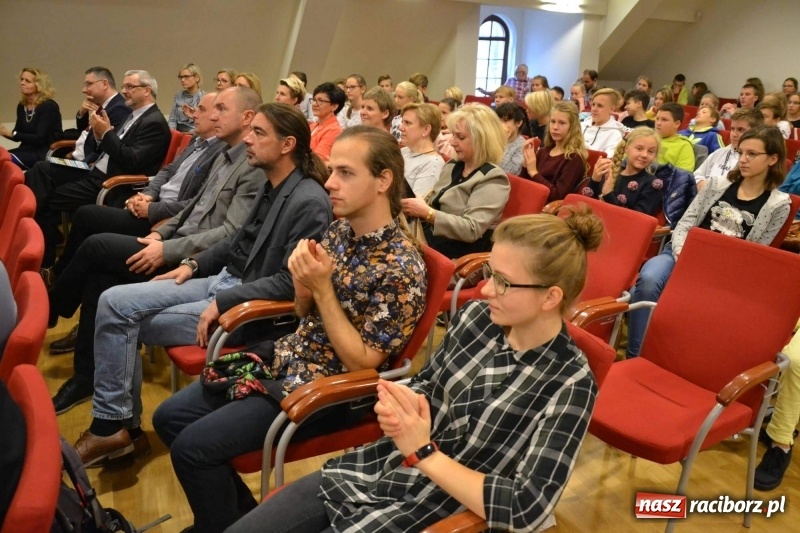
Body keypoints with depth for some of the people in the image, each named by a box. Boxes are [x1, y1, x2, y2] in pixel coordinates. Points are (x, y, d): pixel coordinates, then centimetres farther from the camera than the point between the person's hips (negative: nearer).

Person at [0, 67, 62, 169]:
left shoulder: (48, 106, -11)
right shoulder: (22, 106, 12)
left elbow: (40, 138, -18)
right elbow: (18, 136, 11)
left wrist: (11, 133, -23)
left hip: (46, 153, -7)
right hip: (28, 150, 7)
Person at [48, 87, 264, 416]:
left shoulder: (255, 168, -16)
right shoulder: (225, 155, 15)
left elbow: (231, 234, -22)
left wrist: (167, 250, -21)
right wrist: (161, 232, 6)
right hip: (178, 242, 9)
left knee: (96, 246, -13)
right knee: (98, 280, -7)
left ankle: (48, 312, 12)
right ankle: (85, 377, 2)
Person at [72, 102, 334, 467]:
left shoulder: (310, 202, -20)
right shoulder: (271, 186, 8)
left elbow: (290, 283, -24)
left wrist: (222, 304, -21)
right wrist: (194, 264, 11)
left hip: (252, 309, -9)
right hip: (223, 279, 9)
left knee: (126, 323, -9)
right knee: (114, 302, -2)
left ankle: (117, 425, 11)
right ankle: (113, 423, 5)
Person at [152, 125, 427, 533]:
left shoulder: (402, 266, -22)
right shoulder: (339, 230, 1)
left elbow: (363, 362, -18)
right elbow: (306, 313, 10)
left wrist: (323, 288, -24)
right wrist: (302, 283, -13)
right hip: (288, 357, 8)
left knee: (193, 446, -14)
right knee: (169, 418, 7)